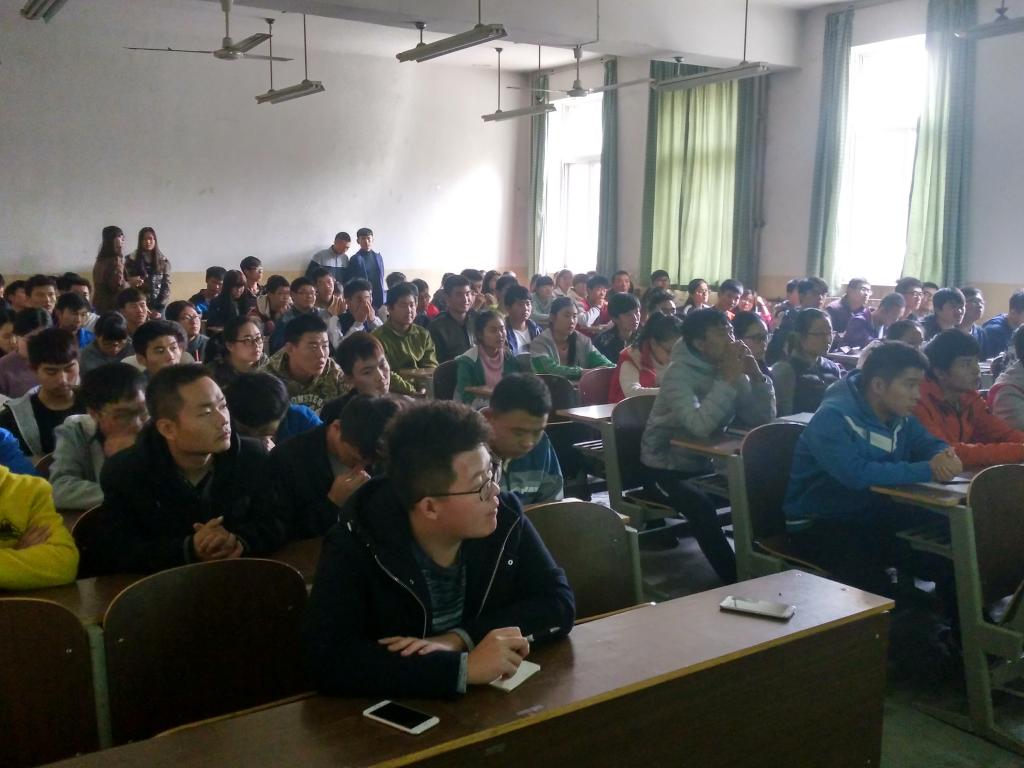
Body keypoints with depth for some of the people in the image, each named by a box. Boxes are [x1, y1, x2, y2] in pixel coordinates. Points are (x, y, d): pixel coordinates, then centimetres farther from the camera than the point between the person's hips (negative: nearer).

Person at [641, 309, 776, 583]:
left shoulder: (730, 369, 1)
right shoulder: (680, 373, -20)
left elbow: (763, 419, -2)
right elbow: (700, 426, -36)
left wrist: (757, 376, -15)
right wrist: (728, 380, -32)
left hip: (705, 464, 7)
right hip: (665, 468, -7)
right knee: (702, 507, -32)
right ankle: (736, 581, -19)